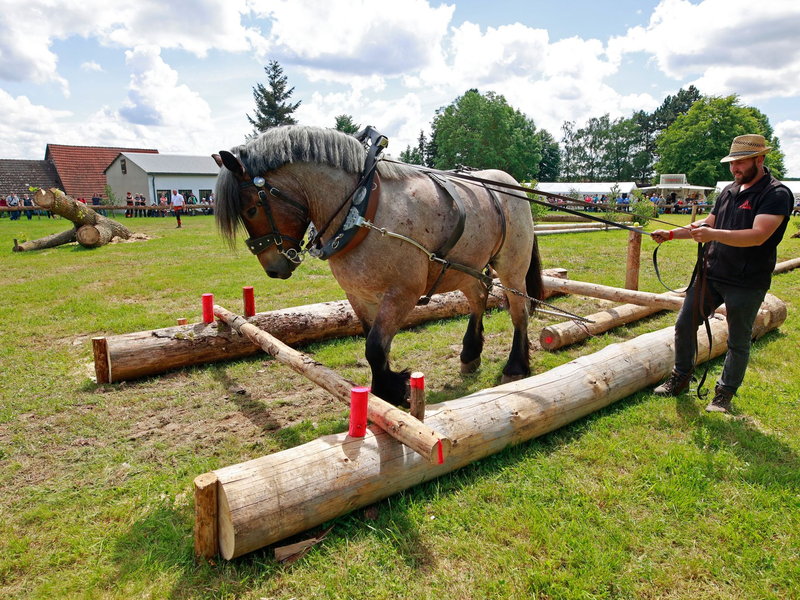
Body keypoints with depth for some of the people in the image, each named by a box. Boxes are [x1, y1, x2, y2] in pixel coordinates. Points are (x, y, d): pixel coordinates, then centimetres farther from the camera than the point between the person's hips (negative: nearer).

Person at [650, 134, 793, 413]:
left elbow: (758, 236, -26)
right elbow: (707, 224, 20)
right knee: (684, 324, 6)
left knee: (738, 342, 7)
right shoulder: (729, 191, 11)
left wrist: (713, 234, -34)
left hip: (746, 284, -6)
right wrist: (671, 234, 8)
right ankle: (681, 378, 24)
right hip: (711, 274, 6)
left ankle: (725, 393, 24)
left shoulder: (776, 194, -12)